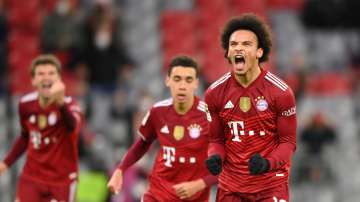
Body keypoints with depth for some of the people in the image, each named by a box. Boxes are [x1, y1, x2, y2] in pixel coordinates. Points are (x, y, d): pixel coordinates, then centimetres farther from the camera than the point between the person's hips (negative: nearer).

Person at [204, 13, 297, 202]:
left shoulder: (281, 92, -9)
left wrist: (267, 163, -23)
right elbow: (216, 139, 10)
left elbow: (288, 141, -4)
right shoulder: (215, 93, 1)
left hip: (271, 184, -3)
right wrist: (215, 157, -13)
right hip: (230, 184, 3)